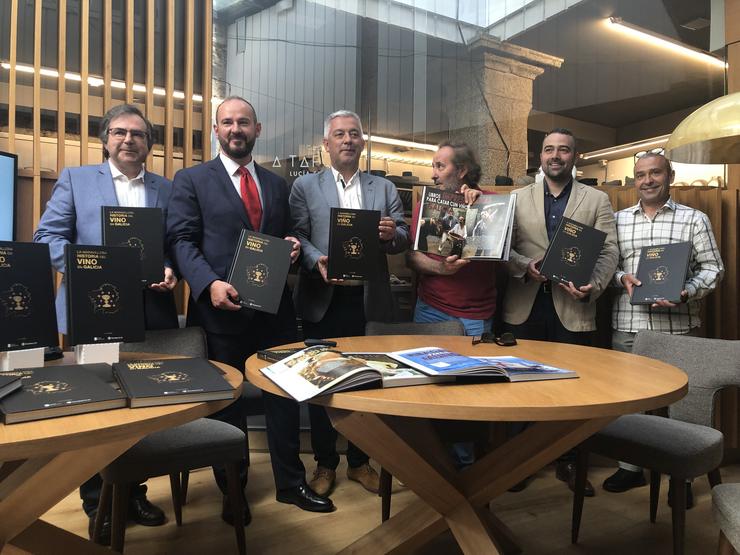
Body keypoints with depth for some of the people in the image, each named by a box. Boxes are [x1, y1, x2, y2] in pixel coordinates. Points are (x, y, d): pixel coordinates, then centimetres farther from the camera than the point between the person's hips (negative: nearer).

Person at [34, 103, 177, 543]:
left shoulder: (166, 189, 13)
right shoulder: (75, 179, 7)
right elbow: (48, 235, 1)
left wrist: (171, 271, -11)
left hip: (150, 315, 2)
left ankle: (133, 491, 27)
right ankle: (98, 502, 24)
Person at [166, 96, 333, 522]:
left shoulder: (277, 183, 15)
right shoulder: (192, 180, 2)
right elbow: (181, 240, -7)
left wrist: (293, 245, -4)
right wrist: (210, 284, -21)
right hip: (221, 307, -3)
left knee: (285, 393, 10)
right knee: (226, 401, 10)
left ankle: (291, 483, 28)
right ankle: (232, 490, 29)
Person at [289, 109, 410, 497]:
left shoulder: (384, 188, 12)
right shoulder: (304, 186, 6)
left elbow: (402, 238, 5)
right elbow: (296, 236, -3)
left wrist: (392, 234, -17)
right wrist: (318, 261, -22)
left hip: (367, 299, 2)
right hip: (323, 299, -1)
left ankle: (359, 461, 28)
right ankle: (324, 463, 25)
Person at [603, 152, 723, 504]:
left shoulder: (695, 219, 4)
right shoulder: (619, 219, 11)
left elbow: (712, 268, 2)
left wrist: (687, 293, -15)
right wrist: (622, 279, -9)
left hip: (677, 326, -2)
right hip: (627, 324, 2)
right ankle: (630, 466, 26)